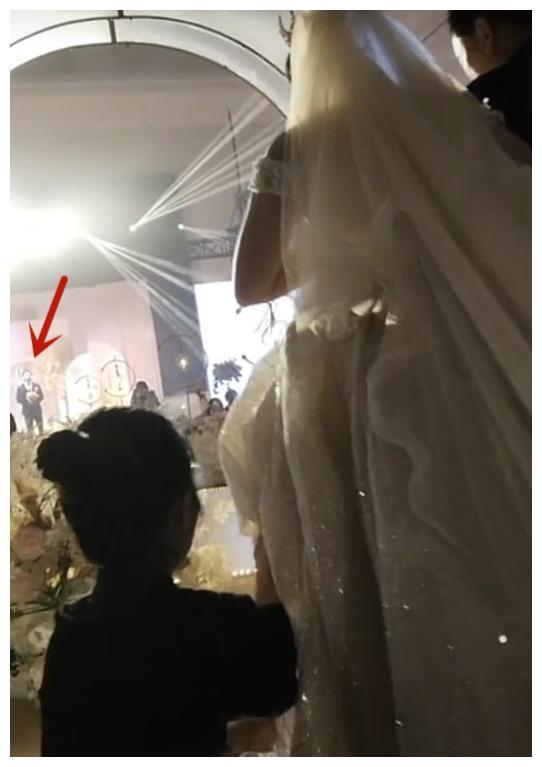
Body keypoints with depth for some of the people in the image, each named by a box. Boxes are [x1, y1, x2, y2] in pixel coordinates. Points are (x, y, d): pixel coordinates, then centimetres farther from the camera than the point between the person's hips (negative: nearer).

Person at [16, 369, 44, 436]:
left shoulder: (36, 385, 12)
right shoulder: (20, 387, 6)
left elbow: (41, 396, 7)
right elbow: (19, 399, -1)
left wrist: (36, 397, -13)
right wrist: (26, 398, -17)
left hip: (37, 409, 2)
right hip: (27, 410, -2)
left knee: (40, 428, 2)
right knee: (29, 430, -5)